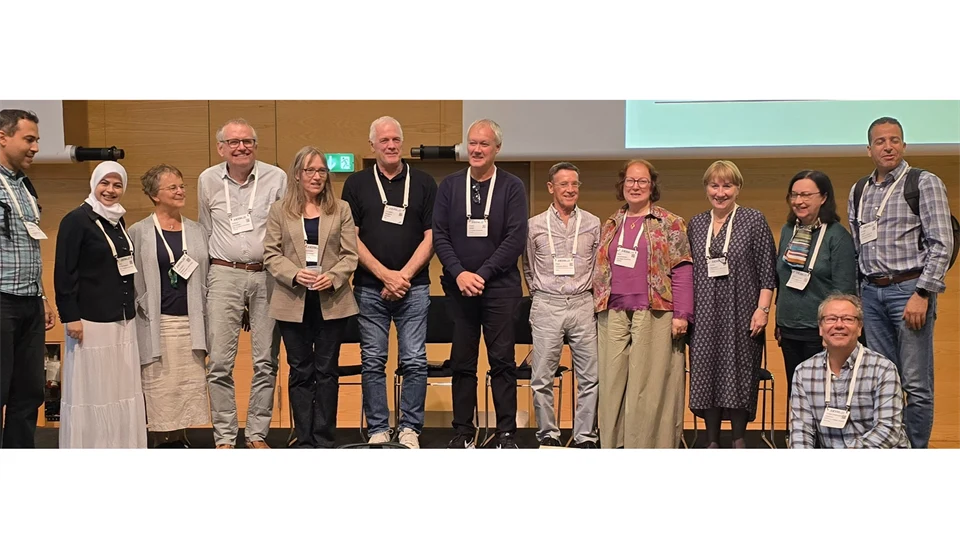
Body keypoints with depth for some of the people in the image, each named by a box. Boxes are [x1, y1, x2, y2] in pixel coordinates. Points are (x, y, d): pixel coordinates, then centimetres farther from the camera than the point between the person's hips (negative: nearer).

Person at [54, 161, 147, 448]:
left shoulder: (118, 221, 12)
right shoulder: (77, 220, -8)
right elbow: (64, 273, -12)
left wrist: (131, 307, 16)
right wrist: (70, 317, -16)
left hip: (123, 319, 7)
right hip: (91, 319, -7)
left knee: (122, 387, 10)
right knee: (90, 389, -1)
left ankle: (121, 444, 18)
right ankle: (88, 447, 9)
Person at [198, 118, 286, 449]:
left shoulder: (277, 178, 0)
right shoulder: (208, 180, 6)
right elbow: (206, 232, 16)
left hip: (267, 275, 0)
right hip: (224, 276, 1)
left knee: (266, 361, 4)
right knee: (220, 362, -1)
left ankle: (257, 434, 16)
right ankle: (225, 438, 9)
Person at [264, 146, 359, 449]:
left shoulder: (341, 210, 6)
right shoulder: (279, 211, 5)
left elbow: (350, 254, 1)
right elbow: (271, 254, 0)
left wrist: (333, 277, -16)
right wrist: (295, 274, -16)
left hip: (332, 301, 0)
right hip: (294, 302, 0)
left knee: (326, 371, 5)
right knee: (300, 372, 6)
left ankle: (324, 440, 14)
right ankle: (304, 440, 15)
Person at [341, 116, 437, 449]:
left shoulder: (424, 183, 6)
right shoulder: (356, 183, 6)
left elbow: (431, 236, 3)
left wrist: (404, 275, -8)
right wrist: (385, 275, -8)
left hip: (414, 287, 0)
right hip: (369, 288, 0)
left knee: (415, 361, -1)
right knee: (373, 362, 4)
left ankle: (409, 429, 10)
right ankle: (378, 429, 13)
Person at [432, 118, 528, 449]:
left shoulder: (512, 187, 1)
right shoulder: (449, 186, 8)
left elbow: (516, 239, -6)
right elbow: (439, 235, 3)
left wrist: (482, 274, -12)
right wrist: (459, 273, -11)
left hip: (500, 287, -2)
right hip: (459, 287, 2)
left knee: (503, 361, 1)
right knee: (462, 362, 7)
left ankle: (507, 433, 8)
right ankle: (463, 432, 15)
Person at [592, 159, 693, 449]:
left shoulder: (670, 224, 2)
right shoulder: (610, 225, 16)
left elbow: (682, 270, -3)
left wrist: (681, 314, -10)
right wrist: (598, 309, 11)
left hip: (654, 314, -4)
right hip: (613, 314, 4)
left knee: (651, 382, -4)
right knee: (613, 380, 4)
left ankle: (649, 443, 3)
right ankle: (615, 443, 12)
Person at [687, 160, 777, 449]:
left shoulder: (753, 220, -1)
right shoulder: (696, 223, 11)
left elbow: (767, 270, -3)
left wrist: (762, 309, -9)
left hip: (741, 314, -3)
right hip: (704, 315, 4)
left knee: (739, 373, -1)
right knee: (705, 375, 3)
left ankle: (739, 440, 11)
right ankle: (712, 441, 13)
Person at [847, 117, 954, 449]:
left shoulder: (924, 183, -2)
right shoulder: (858, 192, 13)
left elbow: (942, 244, -8)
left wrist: (922, 294, -15)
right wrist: (858, 295, 12)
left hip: (909, 289, -5)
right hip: (871, 293, 5)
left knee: (916, 384, -3)